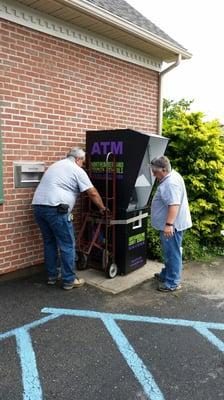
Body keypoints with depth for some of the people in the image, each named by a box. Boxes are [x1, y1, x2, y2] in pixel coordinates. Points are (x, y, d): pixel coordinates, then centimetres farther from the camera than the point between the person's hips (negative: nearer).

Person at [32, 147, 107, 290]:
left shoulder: (55, 165, 27)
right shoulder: (77, 170, 2)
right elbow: (92, 193, 0)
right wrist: (102, 207, 12)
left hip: (38, 206, 9)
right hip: (55, 209, -8)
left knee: (49, 242, 19)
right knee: (67, 245, 2)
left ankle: (52, 276, 27)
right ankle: (69, 280, 9)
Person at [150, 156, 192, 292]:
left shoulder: (170, 183, -22)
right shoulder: (171, 176, 13)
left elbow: (174, 205, -30)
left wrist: (169, 224, -32)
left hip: (172, 226, -11)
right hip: (169, 224, 11)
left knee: (172, 254, -1)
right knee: (169, 252, 21)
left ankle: (173, 283, 9)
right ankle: (166, 275, 36)